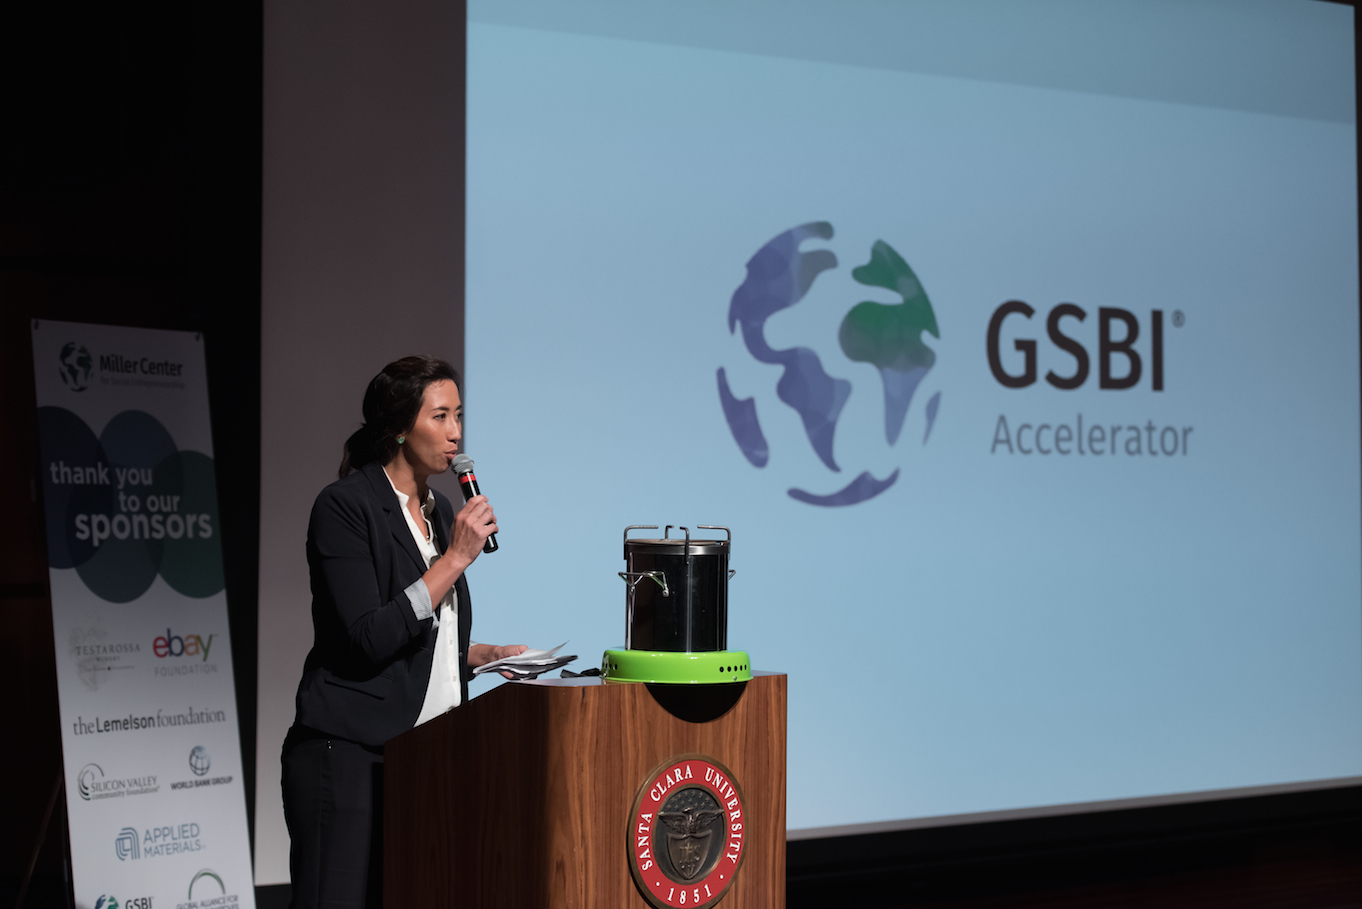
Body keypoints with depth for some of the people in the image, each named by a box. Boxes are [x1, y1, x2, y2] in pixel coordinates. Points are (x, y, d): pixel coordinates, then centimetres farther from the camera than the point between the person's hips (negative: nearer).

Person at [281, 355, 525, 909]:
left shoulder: (439, 510, 15)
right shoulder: (345, 506, -9)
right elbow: (370, 637, -19)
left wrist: (488, 654, 8)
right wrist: (456, 557, -16)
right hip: (351, 753, -7)